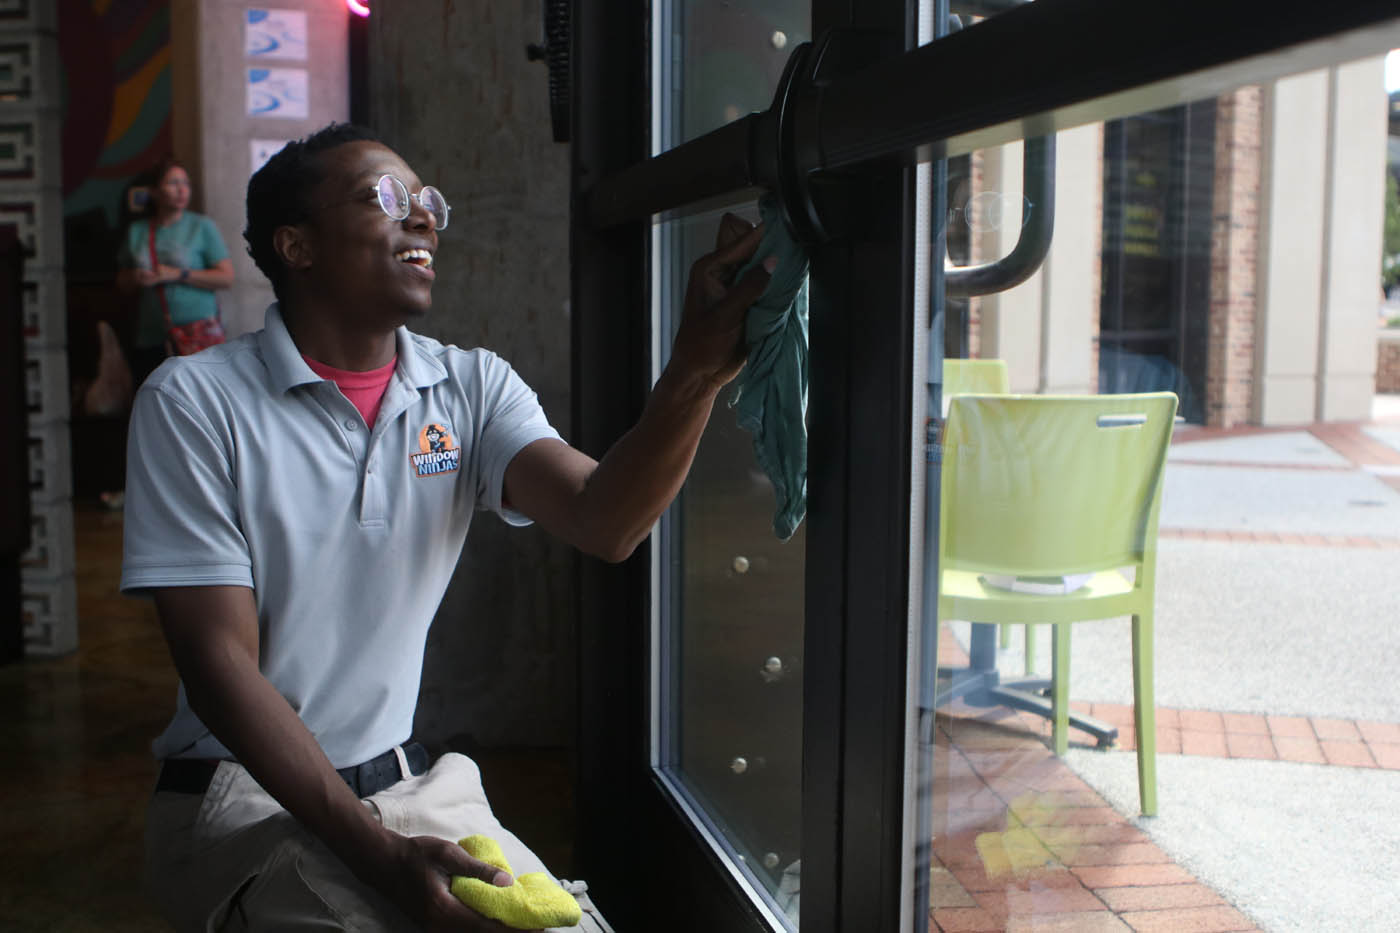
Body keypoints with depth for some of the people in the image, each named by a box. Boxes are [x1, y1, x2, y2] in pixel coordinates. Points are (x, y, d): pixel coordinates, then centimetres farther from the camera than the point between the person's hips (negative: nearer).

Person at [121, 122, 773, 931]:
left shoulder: (472, 387, 2)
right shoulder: (194, 402, -10)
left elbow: (603, 522, -16)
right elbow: (221, 665, -15)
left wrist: (696, 372, -35)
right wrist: (384, 858, -24)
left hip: (413, 782, 4)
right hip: (246, 793, -4)